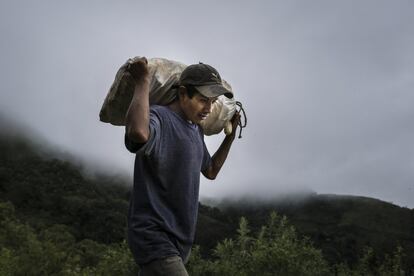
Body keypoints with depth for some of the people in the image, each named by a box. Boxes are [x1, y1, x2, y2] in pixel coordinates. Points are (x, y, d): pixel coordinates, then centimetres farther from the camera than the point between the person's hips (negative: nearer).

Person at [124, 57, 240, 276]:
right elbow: (138, 132, -40)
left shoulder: (197, 130, 15)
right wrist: (143, 81, -26)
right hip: (154, 238, -9)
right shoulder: (158, 118, -14)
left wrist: (231, 133, 27)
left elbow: (211, 171, 30)